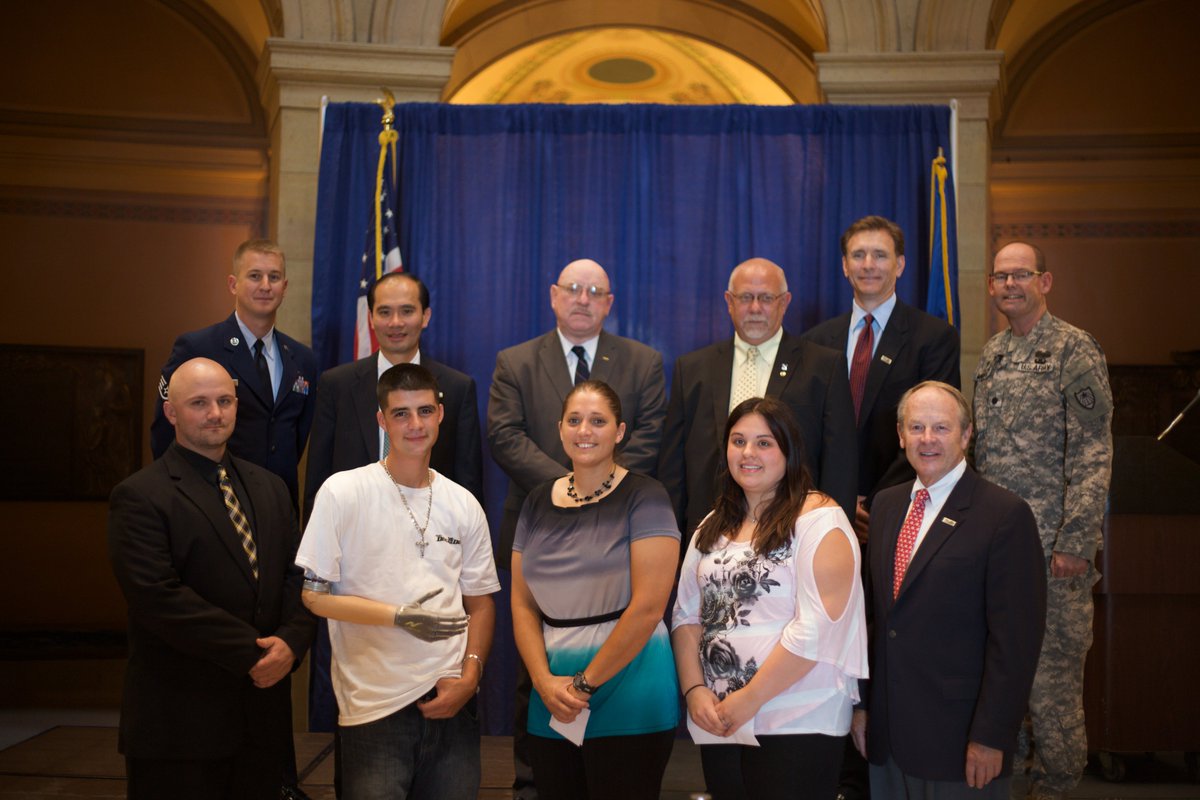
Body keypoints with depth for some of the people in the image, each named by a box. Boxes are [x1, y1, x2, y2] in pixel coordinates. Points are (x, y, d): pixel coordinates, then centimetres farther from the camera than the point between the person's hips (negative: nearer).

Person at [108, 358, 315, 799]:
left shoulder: (269, 488, 12)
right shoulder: (140, 496, -8)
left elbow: (297, 576, 8)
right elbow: (158, 597, -18)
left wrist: (291, 641, -10)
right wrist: (251, 652, -17)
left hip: (264, 709, 6)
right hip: (180, 719, -5)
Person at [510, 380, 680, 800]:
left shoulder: (644, 497, -8)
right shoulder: (538, 502, 8)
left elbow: (648, 607, -14)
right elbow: (522, 603, 7)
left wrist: (585, 683, -11)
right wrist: (545, 682, -6)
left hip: (627, 693, -5)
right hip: (552, 702, 5)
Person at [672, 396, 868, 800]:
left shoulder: (820, 520, -10)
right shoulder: (714, 527, 11)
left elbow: (817, 627, -17)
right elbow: (686, 614, 9)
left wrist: (750, 699, -14)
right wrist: (694, 690, -5)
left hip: (798, 725, -6)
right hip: (718, 724, 6)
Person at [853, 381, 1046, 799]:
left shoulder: (1005, 514, -11)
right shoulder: (885, 505, 9)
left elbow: (1015, 638, -14)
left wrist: (991, 737, -15)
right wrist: (861, 703, 11)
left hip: (960, 740, -5)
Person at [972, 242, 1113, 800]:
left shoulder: (1074, 349, -7)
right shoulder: (991, 353, 13)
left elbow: (1093, 455, -12)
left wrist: (1076, 542, -17)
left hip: (1051, 543, -6)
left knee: (1053, 670, 1)